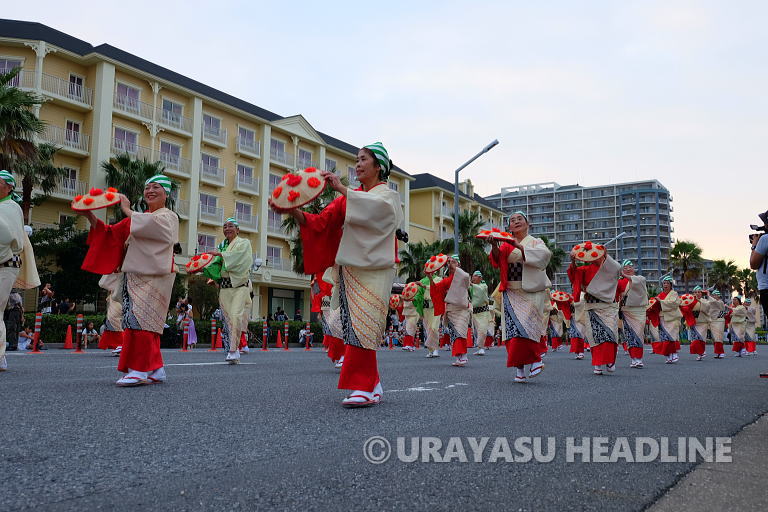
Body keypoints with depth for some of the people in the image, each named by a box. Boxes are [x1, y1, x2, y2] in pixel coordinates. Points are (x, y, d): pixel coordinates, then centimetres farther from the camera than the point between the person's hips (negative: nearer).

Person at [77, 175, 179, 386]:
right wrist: (90, 216, 4)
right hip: (133, 277, 7)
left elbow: (154, 225, -20)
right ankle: (156, 370, 10)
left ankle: (139, 370, -17)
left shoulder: (168, 217, 4)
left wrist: (127, 211, -11)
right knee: (146, 322, 5)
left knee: (140, 319, -17)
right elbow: (110, 234, 18)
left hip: (153, 276, -7)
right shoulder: (138, 218, 25)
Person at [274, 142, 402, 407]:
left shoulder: (388, 195, 5)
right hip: (348, 269, 5)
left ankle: (362, 387, -11)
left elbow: (376, 207, -22)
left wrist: (341, 188, -24)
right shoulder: (349, 196, 19)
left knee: (362, 326, -14)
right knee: (356, 327, 4)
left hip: (372, 271, -5)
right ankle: (372, 387, 12)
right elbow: (321, 222, 6)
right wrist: (294, 210, -10)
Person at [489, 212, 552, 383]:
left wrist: (519, 246, -22)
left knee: (526, 328, -15)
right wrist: (494, 246, -25)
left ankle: (534, 360, 4)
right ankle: (519, 369, 2)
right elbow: (497, 261, -5)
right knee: (512, 329, -4)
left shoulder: (535, 242, 9)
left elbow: (544, 255, -14)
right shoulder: (506, 245, 13)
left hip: (531, 293, -2)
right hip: (511, 293, 2)